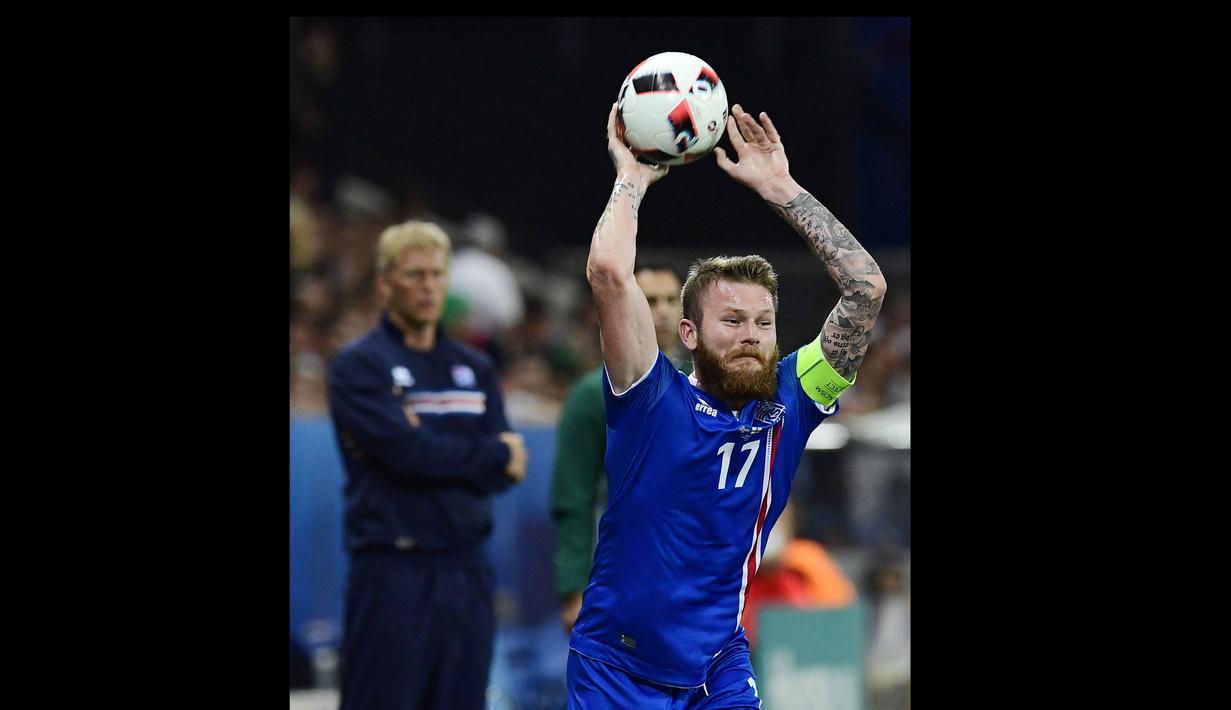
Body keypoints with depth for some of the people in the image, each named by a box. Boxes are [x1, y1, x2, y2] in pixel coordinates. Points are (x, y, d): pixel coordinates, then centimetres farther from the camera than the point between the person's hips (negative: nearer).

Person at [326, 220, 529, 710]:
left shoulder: (475, 369, 15)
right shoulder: (358, 366, -1)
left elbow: (508, 470, 6)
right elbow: (404, 451, -15)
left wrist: (440, 456, -11)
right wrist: (494, 454, -4)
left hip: (466, 573, 5)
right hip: (392, 573, -5)